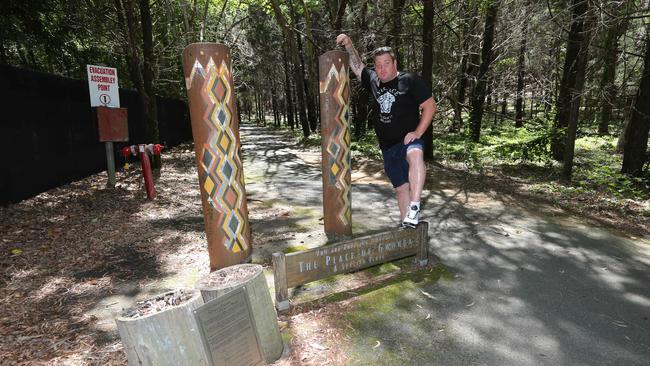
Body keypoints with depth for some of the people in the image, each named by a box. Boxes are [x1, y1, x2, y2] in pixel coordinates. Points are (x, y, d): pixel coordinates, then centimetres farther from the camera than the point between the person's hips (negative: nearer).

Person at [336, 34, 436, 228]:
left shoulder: (410, 80, -4)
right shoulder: (373, 80, 11)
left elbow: (430, 106, -6)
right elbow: (357, 65, 22)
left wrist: (418, 133, -14)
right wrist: (349, 44, 8)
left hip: (408, 140, -5)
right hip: (388, 147, 5)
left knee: (415, 154, -40)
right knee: (401, 188, 8)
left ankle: (414, 208, -41)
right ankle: (406, 225, 20)